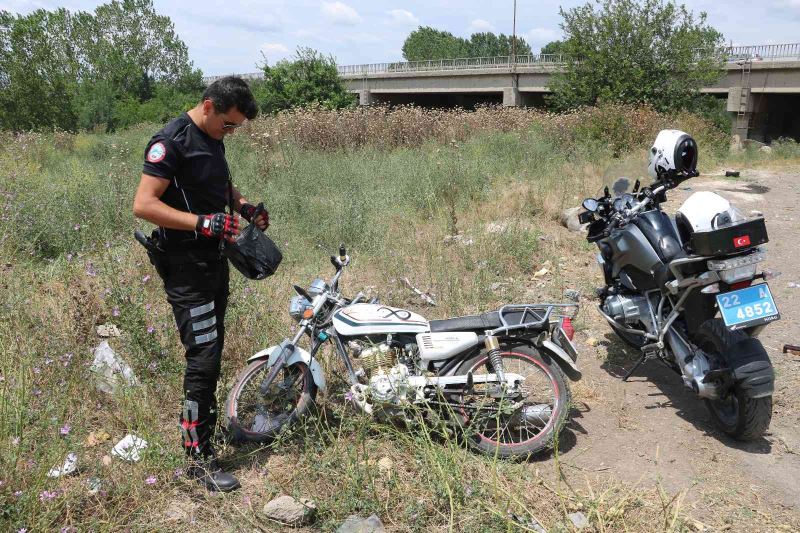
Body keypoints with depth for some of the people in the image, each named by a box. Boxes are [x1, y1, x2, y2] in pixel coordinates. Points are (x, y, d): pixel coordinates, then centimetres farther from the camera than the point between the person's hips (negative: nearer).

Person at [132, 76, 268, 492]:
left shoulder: (213, 138, 12)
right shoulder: (172, 141, -16)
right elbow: (143, 205, -23)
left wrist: (243, 204, 11)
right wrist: (203, 221, -29)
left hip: (214, 258, 9)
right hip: (186, 265, -9)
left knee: (212, 348, 19)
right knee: (203, 356, -10)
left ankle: (204, 417, 37)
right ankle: (198, 457, -1)